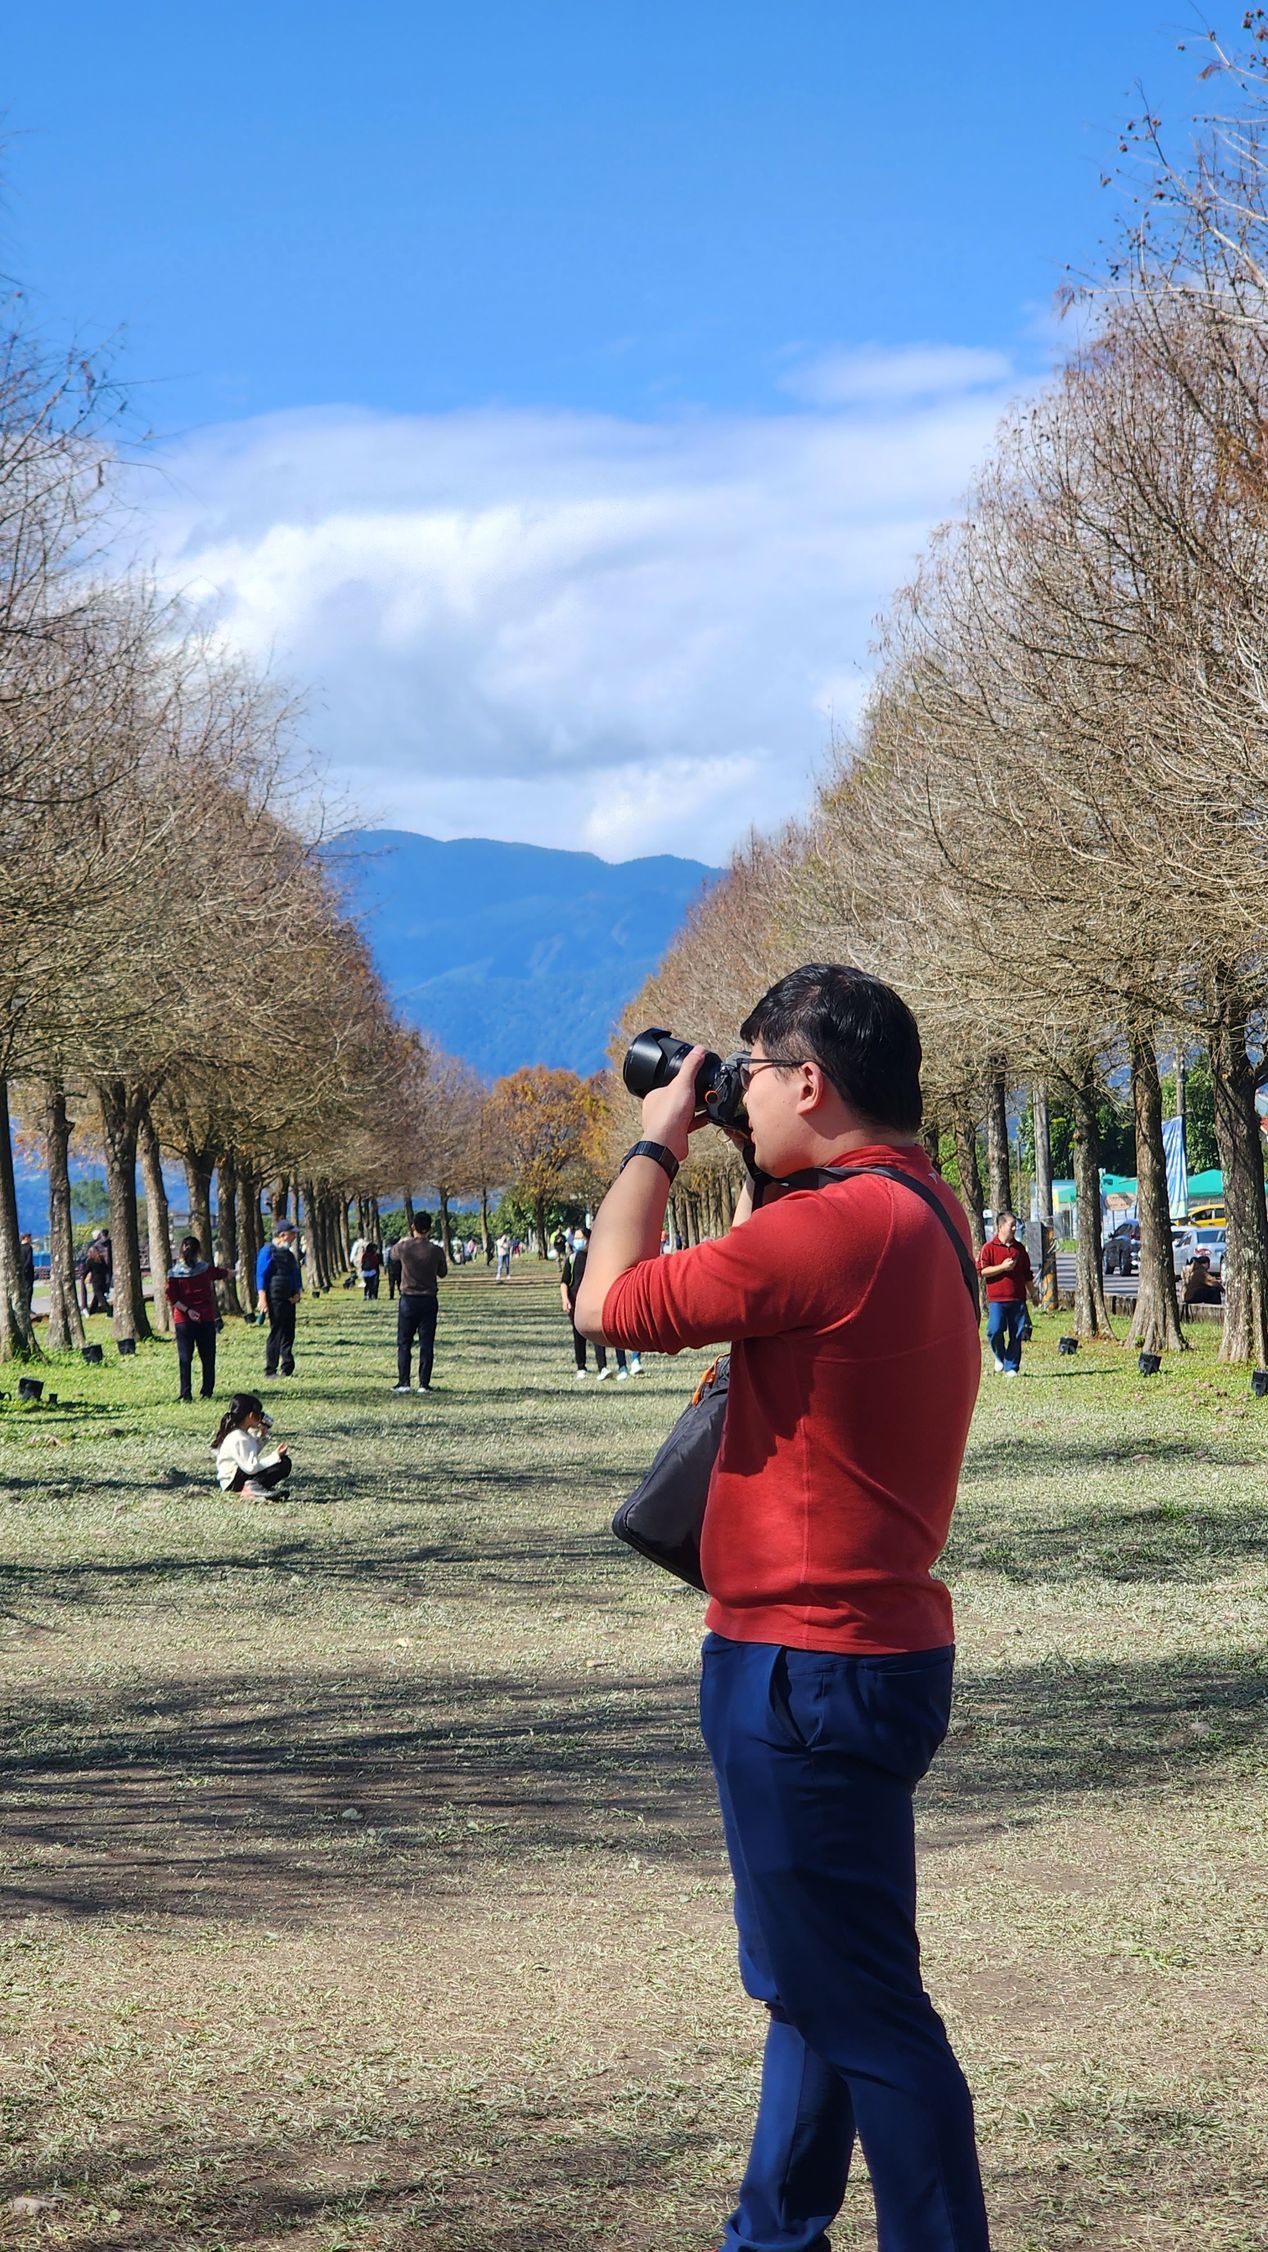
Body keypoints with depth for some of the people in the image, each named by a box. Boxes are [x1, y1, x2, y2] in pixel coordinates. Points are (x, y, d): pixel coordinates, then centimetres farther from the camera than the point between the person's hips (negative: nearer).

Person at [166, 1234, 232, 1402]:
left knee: (185, 1358, 3)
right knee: (207, 1357, 9)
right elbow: (223, 1273, 21)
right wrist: (229, 1272, 43)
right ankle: (207, 1391, 8)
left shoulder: (174, 1273, -4)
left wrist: (187, 1310, -11)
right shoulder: (206, 1270, 0)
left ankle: (186, 1393, -1)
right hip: (206, 1318, 1)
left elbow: (171, 1298, -10)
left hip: (183, 1320, -1)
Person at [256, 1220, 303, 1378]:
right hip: (275, 1299, -8)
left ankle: (287, 1369, 14)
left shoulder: (289, 1254, 19)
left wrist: (298, 1292, 6)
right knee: (276, 1332, -7)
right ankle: (270, 1370, -1)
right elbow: (261, 1276, -10)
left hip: (289, 1300, 8)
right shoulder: (268, 1251, -6)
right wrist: (262, 1299, -17)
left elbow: (296, 1274, 24)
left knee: (288, 1333, 8)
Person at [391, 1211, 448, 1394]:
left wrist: (407, 1239, 32)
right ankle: (424, 1383, 2)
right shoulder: (435, 1250, -8)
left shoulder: (404, 1247, -9)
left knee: (404, 1343, 7)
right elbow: (442, 1273, 8)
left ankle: (403, 1382, 2)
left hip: (408, 1300, 0)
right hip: (429, 1300, 0)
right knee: (426, 1344, 4)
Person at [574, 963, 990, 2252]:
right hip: (863, 1649, 11)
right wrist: (753, 1170, 18)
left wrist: (655, 1145, -1)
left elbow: (610, 1304, -15)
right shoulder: (925, 1216, 9)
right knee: (811, 1987, 22)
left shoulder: (840, 1227, -22)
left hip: (808, 1668, -11)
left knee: (863, 2010, -3)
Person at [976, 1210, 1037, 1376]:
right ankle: (999, 1357, 13)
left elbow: (1027, 1275, 24)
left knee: (1017, 1334, 0)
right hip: (996, 1299, -4)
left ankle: (1011, 1367, 9)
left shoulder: (1020, 1248, 16)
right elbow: (981, 1271, -7)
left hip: (1018, 1299, 4)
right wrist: (1003, 1267, -13)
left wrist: (1033, 1294, 25)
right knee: (995, 1330, -15)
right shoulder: (989, 1248, 1)